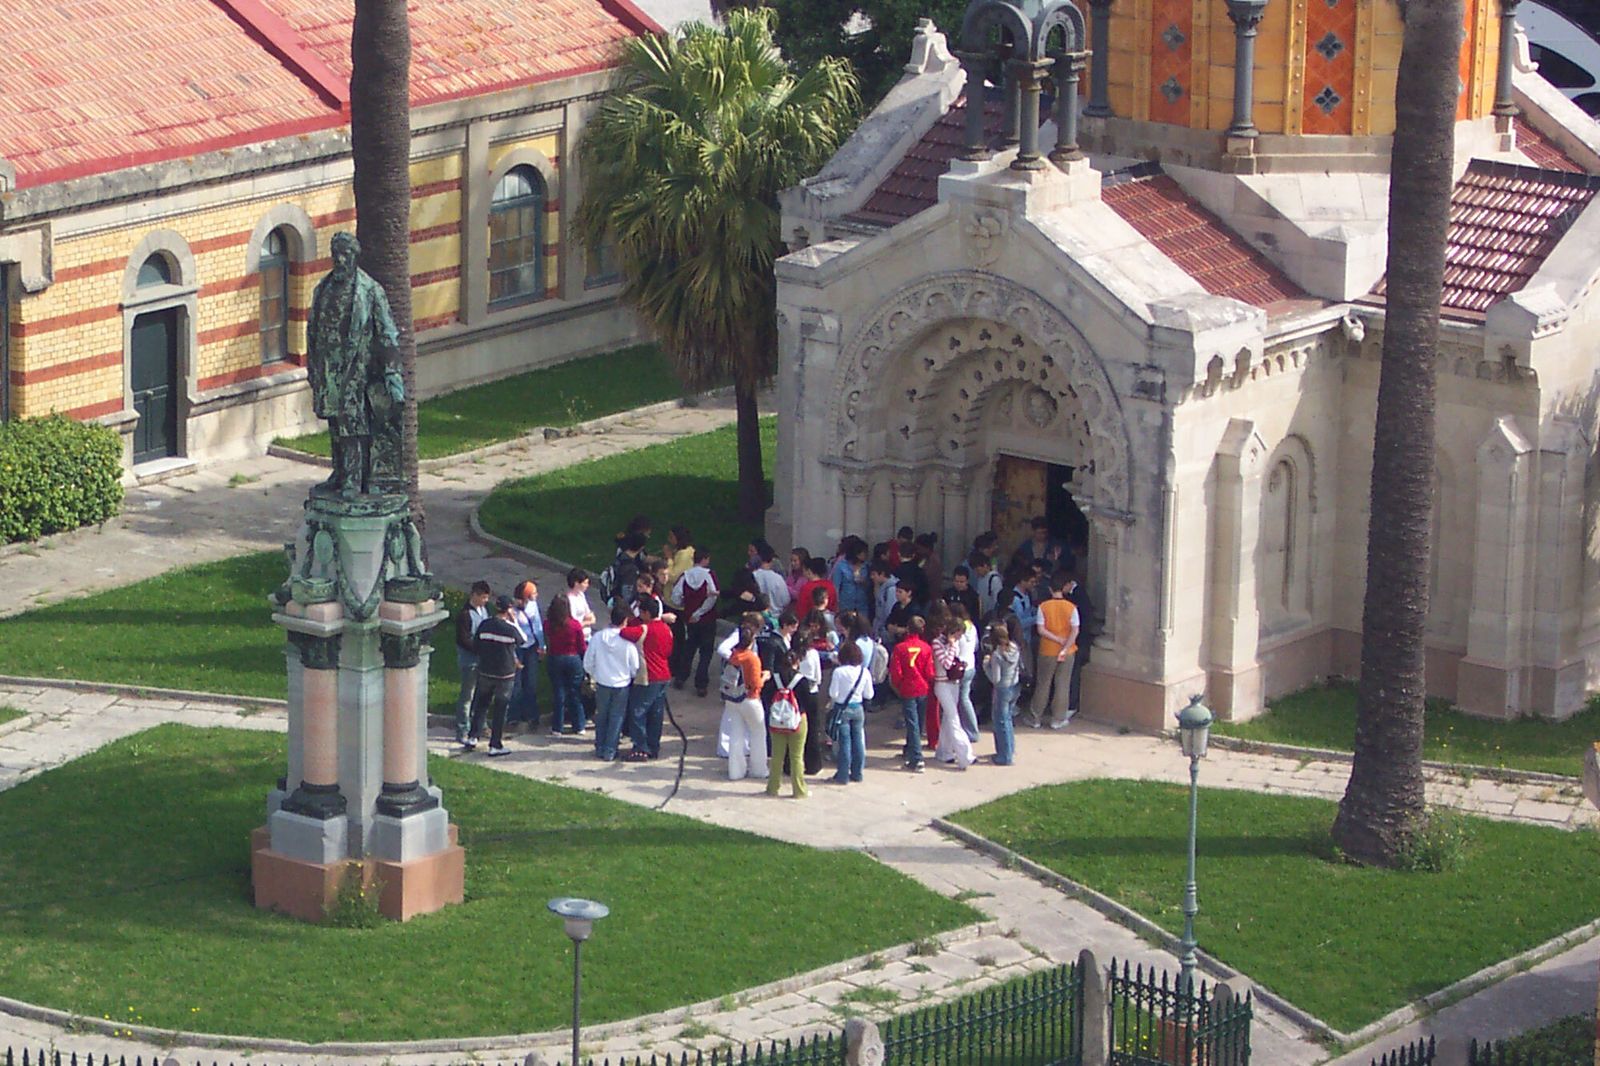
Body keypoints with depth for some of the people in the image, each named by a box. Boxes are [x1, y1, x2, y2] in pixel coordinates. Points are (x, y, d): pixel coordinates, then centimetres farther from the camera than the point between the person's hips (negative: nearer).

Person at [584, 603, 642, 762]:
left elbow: (588, 663, -5)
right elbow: (634, 668, -10)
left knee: (601, 716, 18)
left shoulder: (598, 637, -12)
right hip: (621, 684, -2)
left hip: (602, 683, 2)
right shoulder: (628, 642, -18)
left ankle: (600, 749, 25)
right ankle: (610, 751, 13)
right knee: (616, 717, 11)